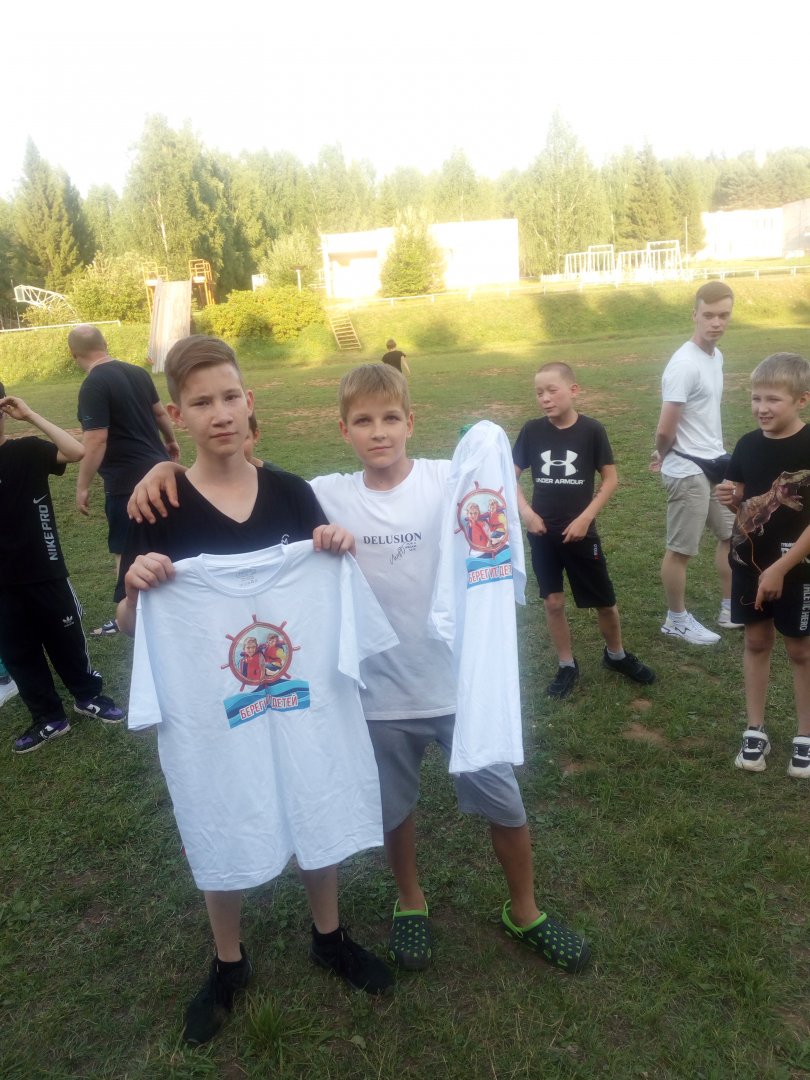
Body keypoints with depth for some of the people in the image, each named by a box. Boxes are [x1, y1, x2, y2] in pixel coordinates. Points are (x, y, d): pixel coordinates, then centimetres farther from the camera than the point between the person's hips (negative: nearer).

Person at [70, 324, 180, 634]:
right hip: (158, 467, 8)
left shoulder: (93, 386, -17)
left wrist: (82, 486, -13)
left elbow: (96, 442, -22)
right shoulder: (137, 372, 5)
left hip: (127, 480, -8)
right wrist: (171, 441, 35)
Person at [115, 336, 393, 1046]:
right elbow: (129, 626, -3)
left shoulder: (290, 492, -2)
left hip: (299, 694, 2)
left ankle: (329, 937, 46)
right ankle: (228, 964, 43)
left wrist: (339, 551, -12)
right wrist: (138, 589, -24)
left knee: (321, 819, 17)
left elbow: (325, 587, 8)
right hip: (209, 708, -2)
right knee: (224, 837, 15)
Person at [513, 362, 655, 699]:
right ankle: (567, 666, 25)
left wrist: (585, 517, -11)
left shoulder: (591, 430, -9)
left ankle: (616, 655, 36)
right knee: (553, 602, 7)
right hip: (542, 534, 1)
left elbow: (611, 478, -3)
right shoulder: (532, 431, -4)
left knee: (605, 602, 10)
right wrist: (526, 513, -9)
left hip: (580, 533, -1)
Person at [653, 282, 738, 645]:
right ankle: (677, 620, 21)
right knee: (680, 549, 4)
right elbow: (665, 431, -23)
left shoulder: (716, 356, 7)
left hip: (715, 463, 10)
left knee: (732, 534, 20)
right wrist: (663, 456, -4)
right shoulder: (684, 365, -22)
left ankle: (730, 610, 36)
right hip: (688, 471, -10)